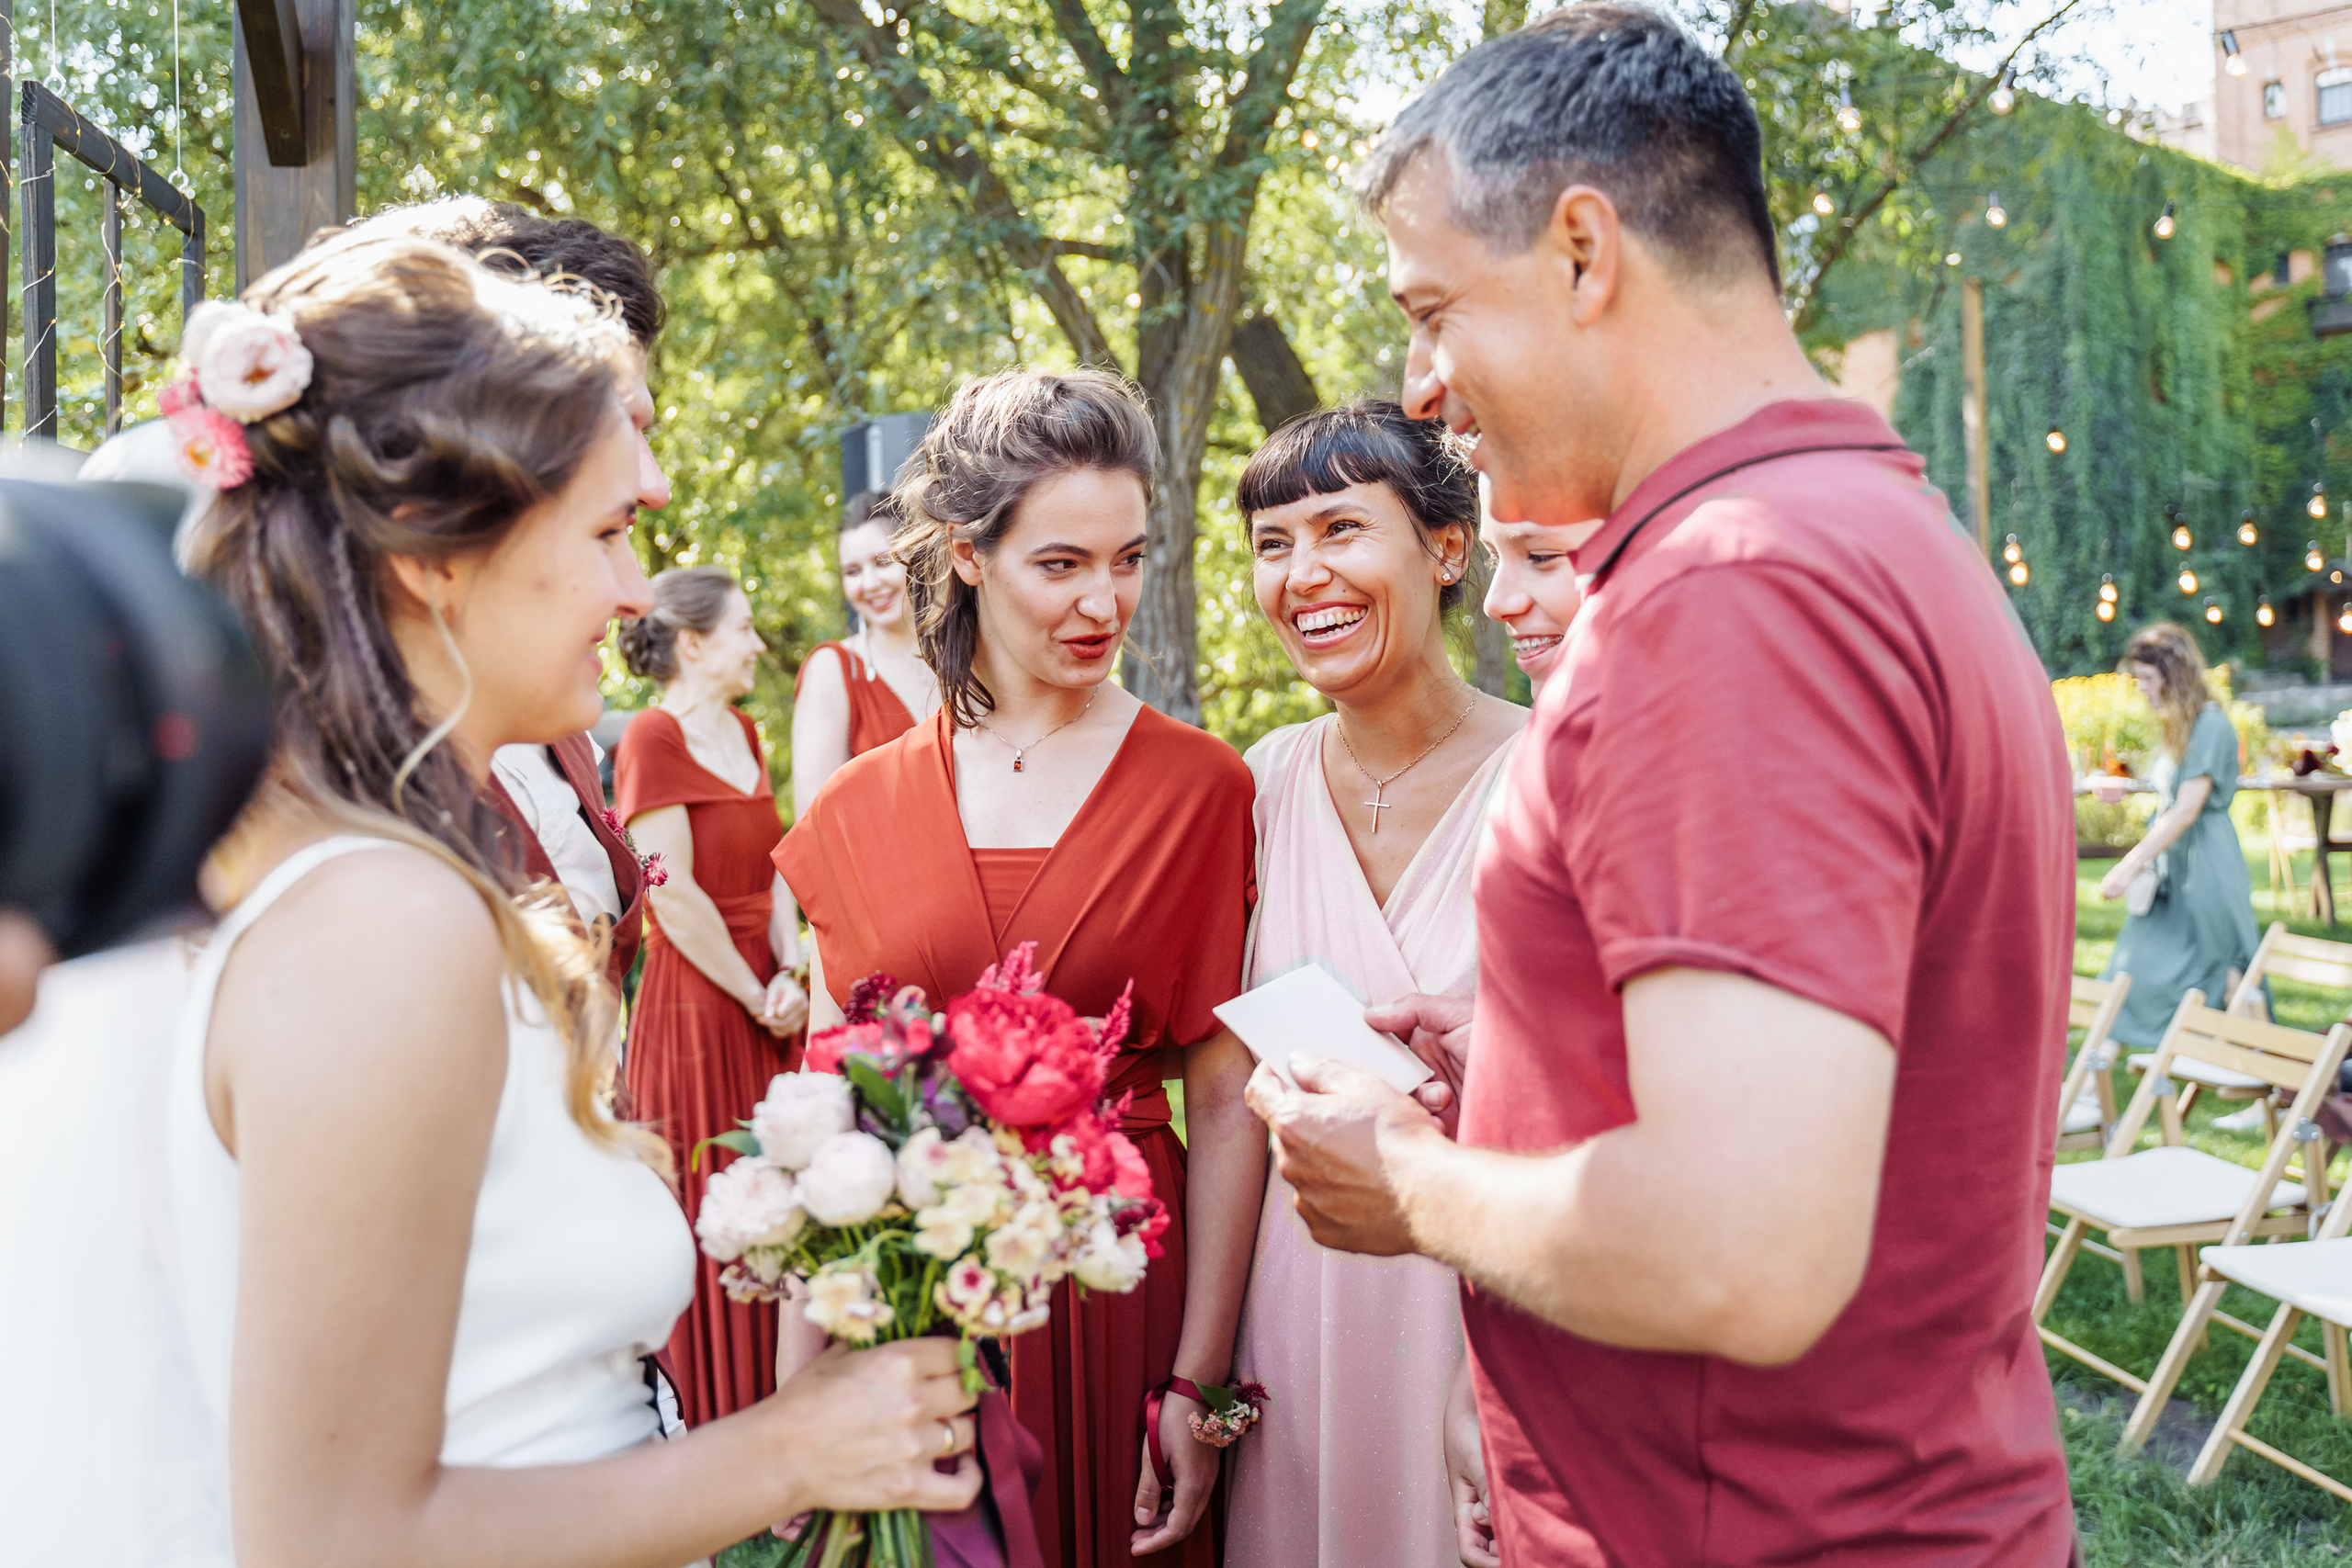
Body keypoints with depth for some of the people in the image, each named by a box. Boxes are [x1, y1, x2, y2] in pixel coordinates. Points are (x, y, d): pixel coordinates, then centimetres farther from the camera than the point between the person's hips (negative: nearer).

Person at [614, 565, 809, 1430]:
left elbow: (770, 868, 10)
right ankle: (706, 1415, 13)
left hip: (767, 1008, 7)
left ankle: (771, 1395, 22)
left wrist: (791, 973, -4)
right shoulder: (651, 737, -10)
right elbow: (676, 895, -15)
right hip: (695, 1005, -7)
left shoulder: (743, 731, 14)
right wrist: (758, 999, -10)